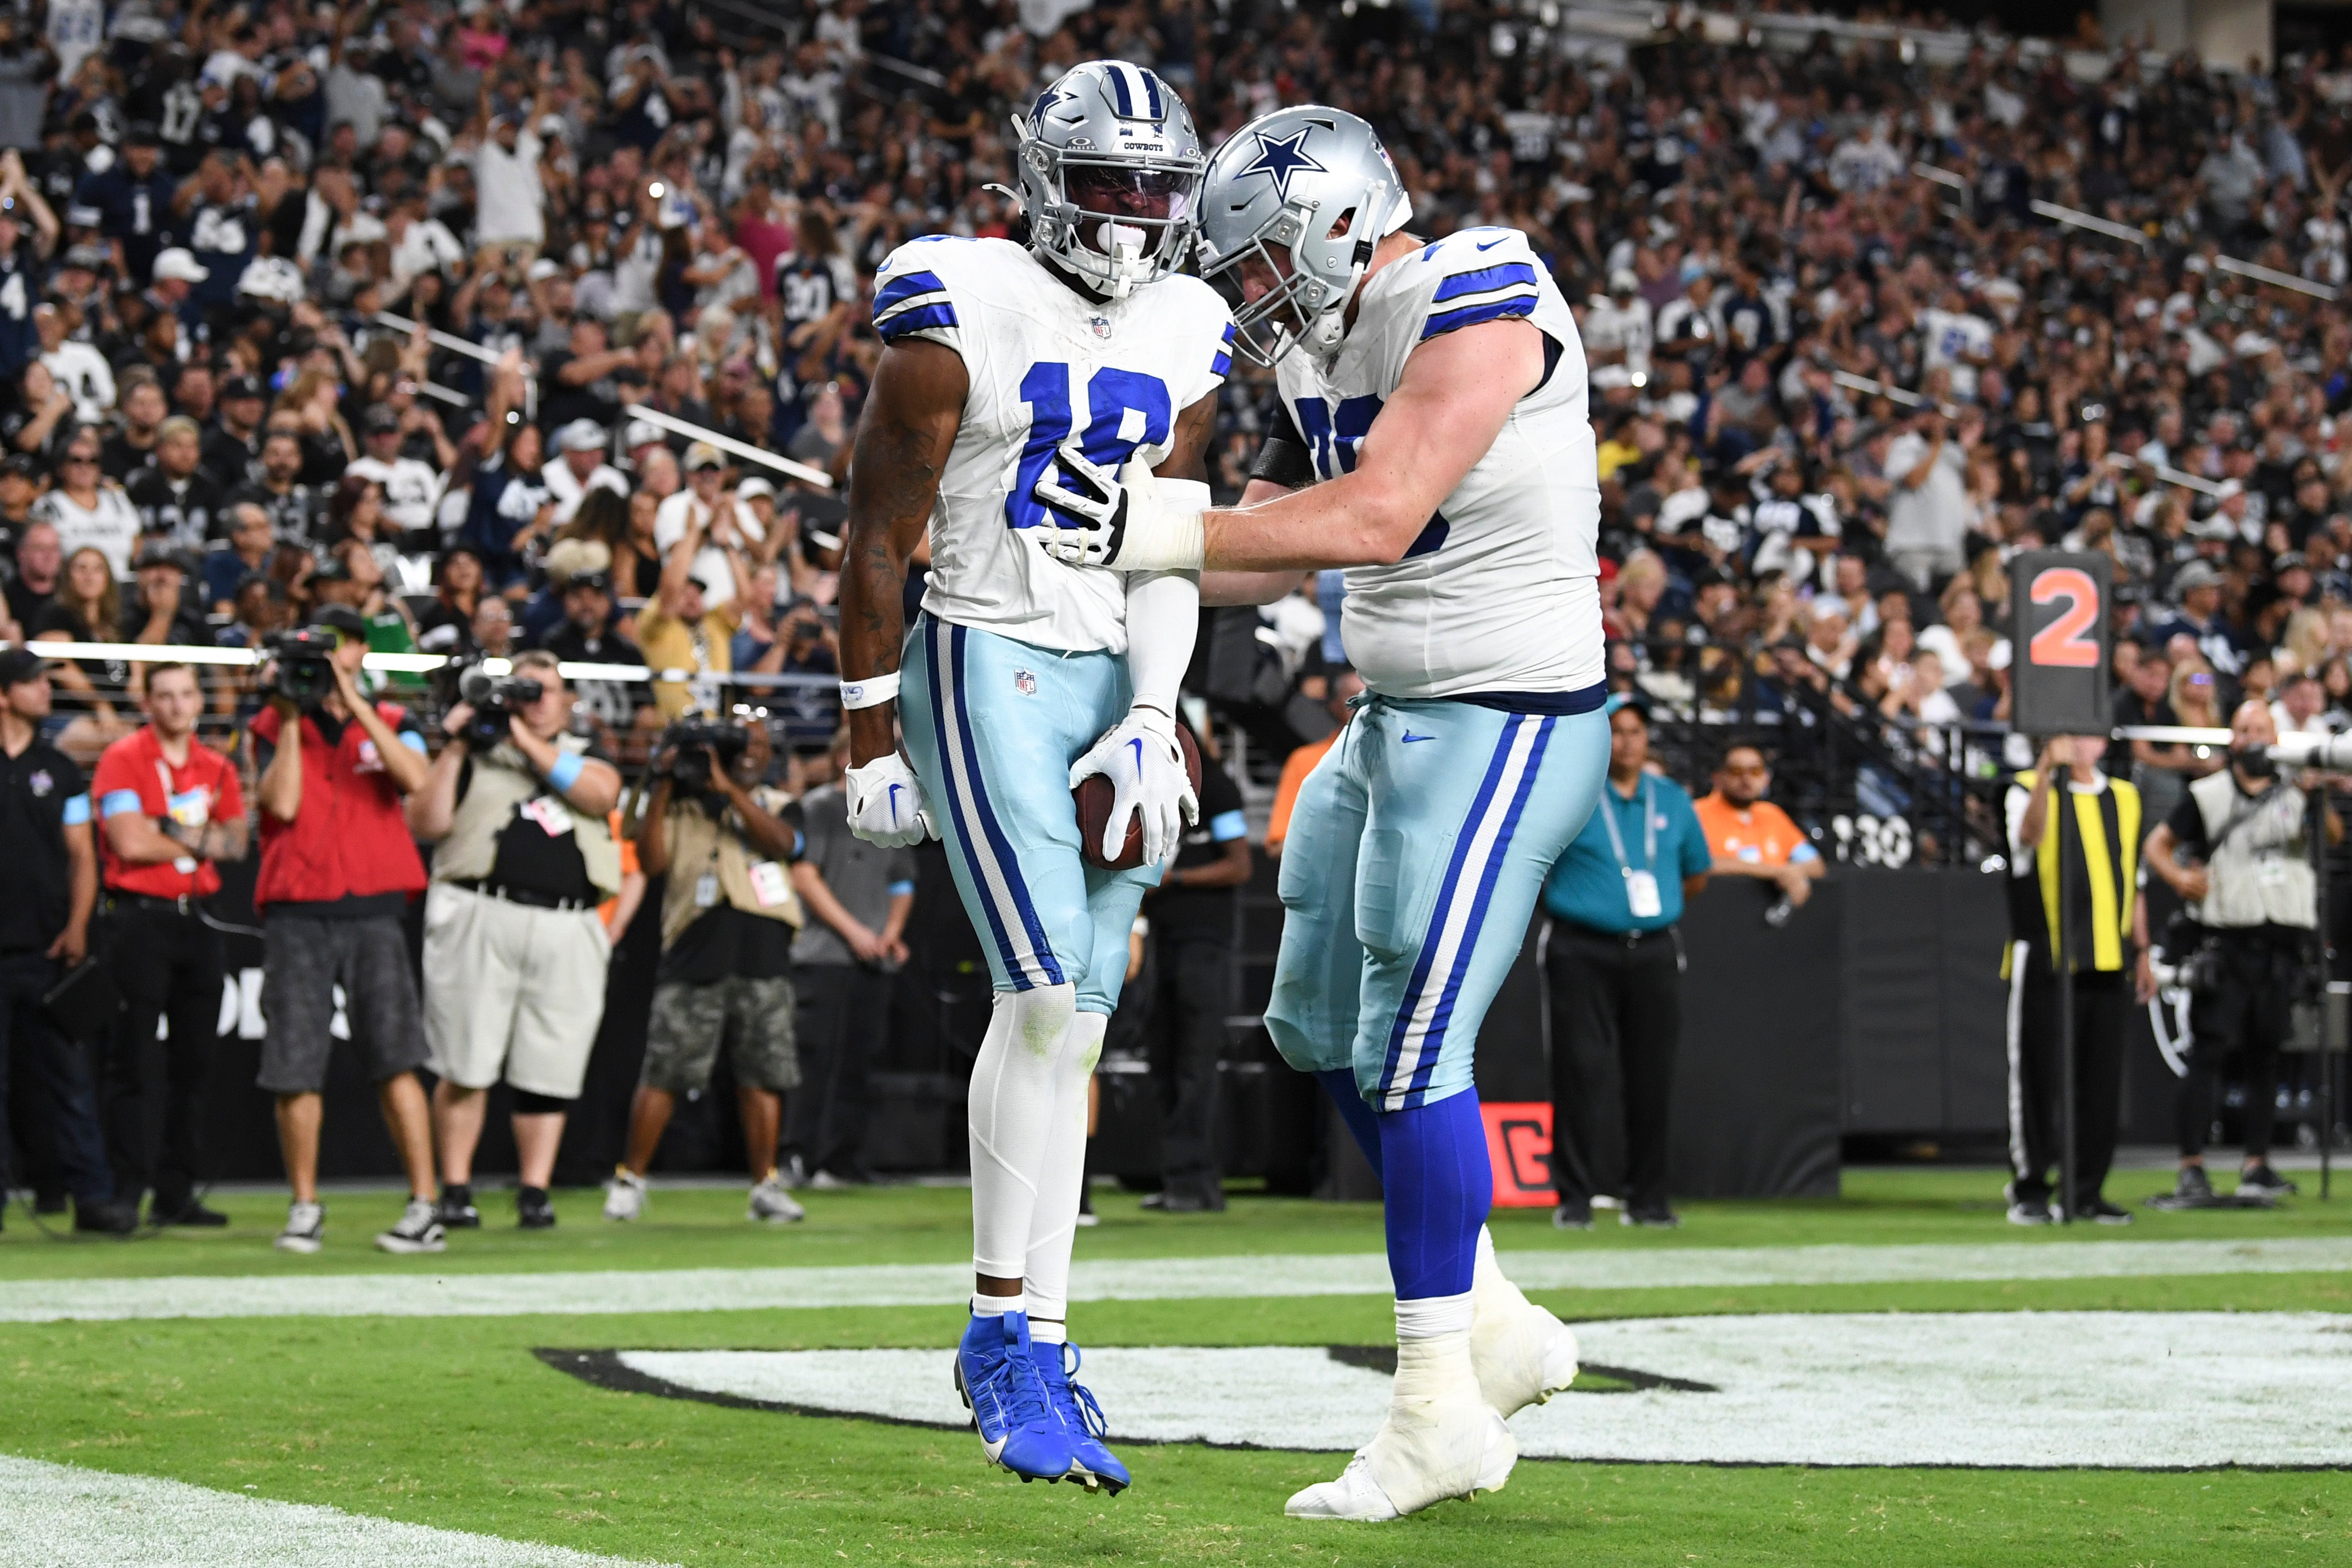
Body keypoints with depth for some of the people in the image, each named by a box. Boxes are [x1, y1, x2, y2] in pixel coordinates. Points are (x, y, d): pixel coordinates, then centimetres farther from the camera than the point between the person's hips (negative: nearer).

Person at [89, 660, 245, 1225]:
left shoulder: (217, 768, 13)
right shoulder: (123, 759, -5)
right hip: (140, 919, -6)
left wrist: (167, 830, -8)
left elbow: (236, 841, 8)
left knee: (193, 1063, 7)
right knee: (135, 1063, -6)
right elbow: (130, 843, -14)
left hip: (198, 922, 6)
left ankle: (177, 1194, 13)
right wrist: (199, 839, -3)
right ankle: (127, 1194, -5)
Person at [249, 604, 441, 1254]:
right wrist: (291, 719, -6)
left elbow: (414, 779, -9)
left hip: (373, 910, 0)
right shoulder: (275, 727, 11)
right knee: (295, 1071, -1)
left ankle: (424, 1207, -8)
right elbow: (282, 803, -5)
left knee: (396, 1060, -8)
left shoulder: (391, 725, 13)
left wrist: (353, 702, -10)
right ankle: (305, 1208, 12)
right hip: (297, 913, 0)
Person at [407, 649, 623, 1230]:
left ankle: (535, 1192, 6)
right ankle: (455, 1189, 2)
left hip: (568, 930, 2)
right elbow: (425, 824, 2)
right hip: (481, 918, -2)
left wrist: (529, 742, -4)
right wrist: (454, 750, -2)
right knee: (466, 1065, -5)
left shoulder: (586, 756, 20)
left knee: (549, 1069, 0)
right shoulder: (475, 755, 14)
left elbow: (600, 794, -4)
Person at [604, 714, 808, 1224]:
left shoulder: (778, 806, 15)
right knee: (664, 1072, -4)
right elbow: (651, 861, -3)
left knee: (762, 1075, 2)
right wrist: (663, 787, -6)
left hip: (762, 956, 2)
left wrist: (728, 787, -12)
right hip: (695, 952, -2)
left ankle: (766, 1185, 9)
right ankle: (629, 1180, 5)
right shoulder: (683, 803, 10)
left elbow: (782, 842, -7)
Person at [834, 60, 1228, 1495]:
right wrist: (872, 740, -5)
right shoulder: (963, 317, -8)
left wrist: (1154, 717, -4)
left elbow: (1171, 548, 9)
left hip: (1117, 685, 6)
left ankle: (1022, 1341, 11)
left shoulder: (1188, 341, 8)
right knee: (1049, 991, -17)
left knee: (1074, 1022, 4)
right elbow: (880, 539, -5)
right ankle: (1013, 1335, -9)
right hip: (987, 668, -6)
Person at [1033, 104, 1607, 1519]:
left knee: (1409, 1050, -9)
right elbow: (1276, 551, 17)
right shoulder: (1338, 351, 10)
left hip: (1503, 726, -10)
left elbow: (1377, 520, -25)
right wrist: (1105, 538, 8)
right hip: (1396, 721, 10)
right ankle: (1496, 1327, 26)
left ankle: (1441, 1408, 1)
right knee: (1326, 1029, 16)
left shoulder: (1475, 305, -18)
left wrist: (1171, 533, -22)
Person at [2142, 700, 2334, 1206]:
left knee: (2265, 1055, 7)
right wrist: (2181, 879, -12)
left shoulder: (2297, 793, 10)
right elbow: (2157, 845, 7)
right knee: (2210, 1051, -7)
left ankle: (2257, 1165, 14)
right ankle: (2192, 1168, -8)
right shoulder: (2207, 797, 7)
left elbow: (2334, 835, -7)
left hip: (2283, 946, 2)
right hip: (2226, 943, -2)